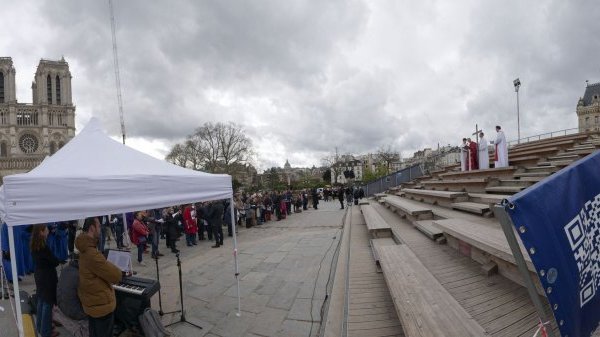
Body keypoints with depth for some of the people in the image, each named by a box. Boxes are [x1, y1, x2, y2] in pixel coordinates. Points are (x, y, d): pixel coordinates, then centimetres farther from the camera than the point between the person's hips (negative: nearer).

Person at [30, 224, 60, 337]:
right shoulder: (44, 247, -25)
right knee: (47, 303, 2)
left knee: (41, 301, 21)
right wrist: (57, 261, 1)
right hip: (47, 277, -9)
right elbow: (55, 262, -17)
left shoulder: (34, 246, 1)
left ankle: (40, 326, 36)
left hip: (39, 275, 9)